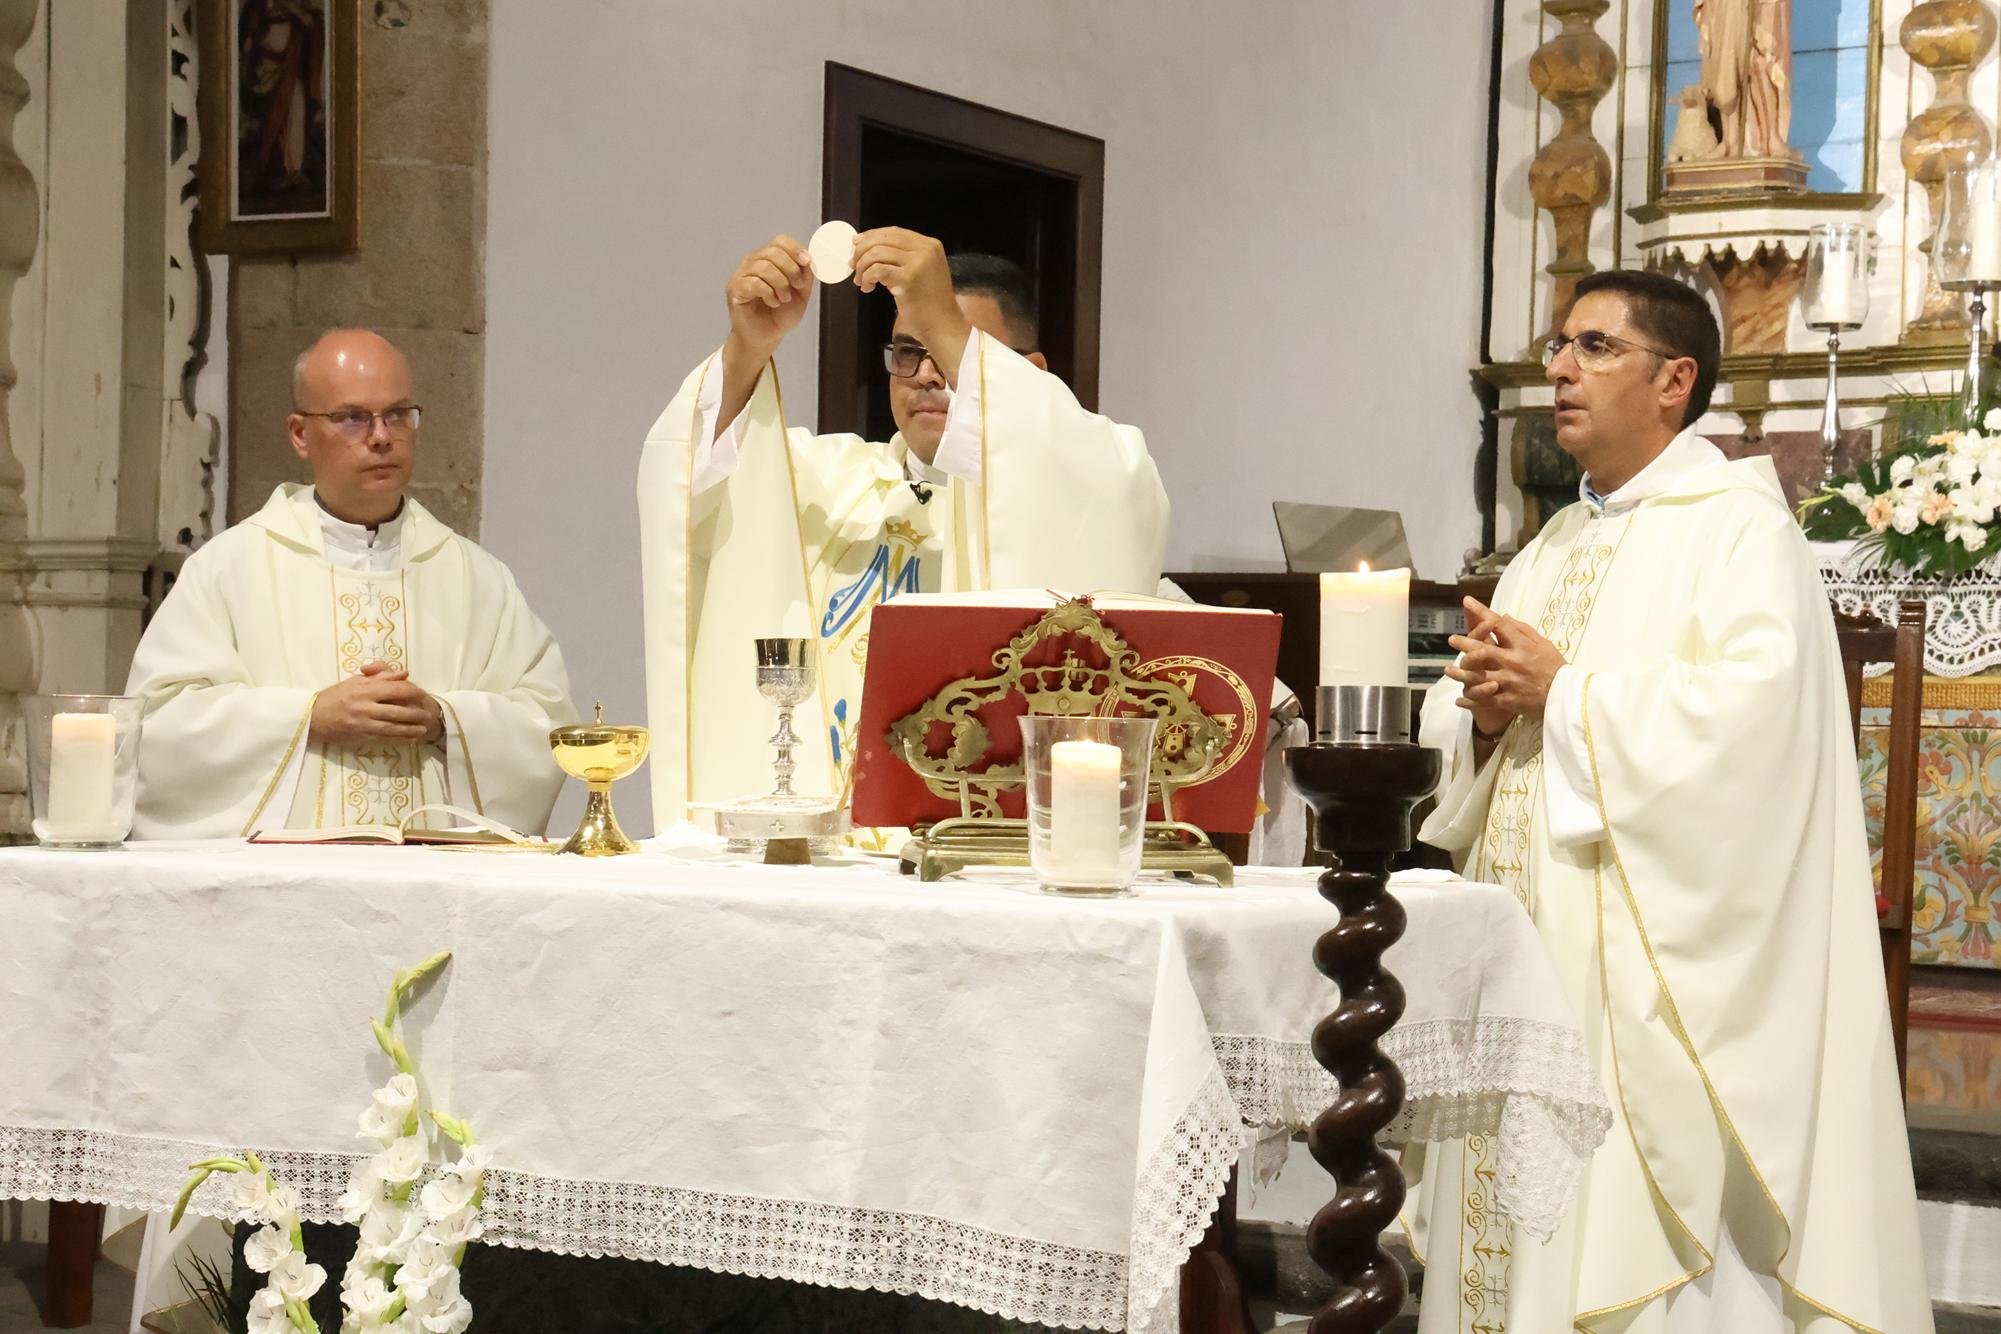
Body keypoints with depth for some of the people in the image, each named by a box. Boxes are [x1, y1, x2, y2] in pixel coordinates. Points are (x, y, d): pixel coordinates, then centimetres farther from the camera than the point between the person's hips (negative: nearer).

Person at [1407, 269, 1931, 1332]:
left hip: (1652, 959, -8)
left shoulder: (1737, 527, -5)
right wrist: (1485, 709, -4)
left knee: (1629, 1233, -8)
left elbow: (1752, 709, -21)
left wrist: (1564, 694, -15)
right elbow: (1457, 733, 19)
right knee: (1514, 1233, 7)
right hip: (1523, 944, 8)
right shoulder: (1551, 551, 20)